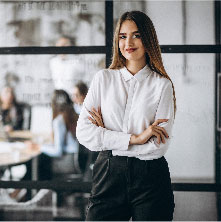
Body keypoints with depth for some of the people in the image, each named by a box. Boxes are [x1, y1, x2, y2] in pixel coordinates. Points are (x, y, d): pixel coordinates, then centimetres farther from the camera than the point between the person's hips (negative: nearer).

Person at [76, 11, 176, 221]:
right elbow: (83, 132, -3)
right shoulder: (103, 79, 7)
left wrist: (106, 136, -6)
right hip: (108, 174, 1)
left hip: (150, 179, -1)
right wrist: (134, 138, -12)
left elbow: (159, 146, -9)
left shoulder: (162, 85, 0)